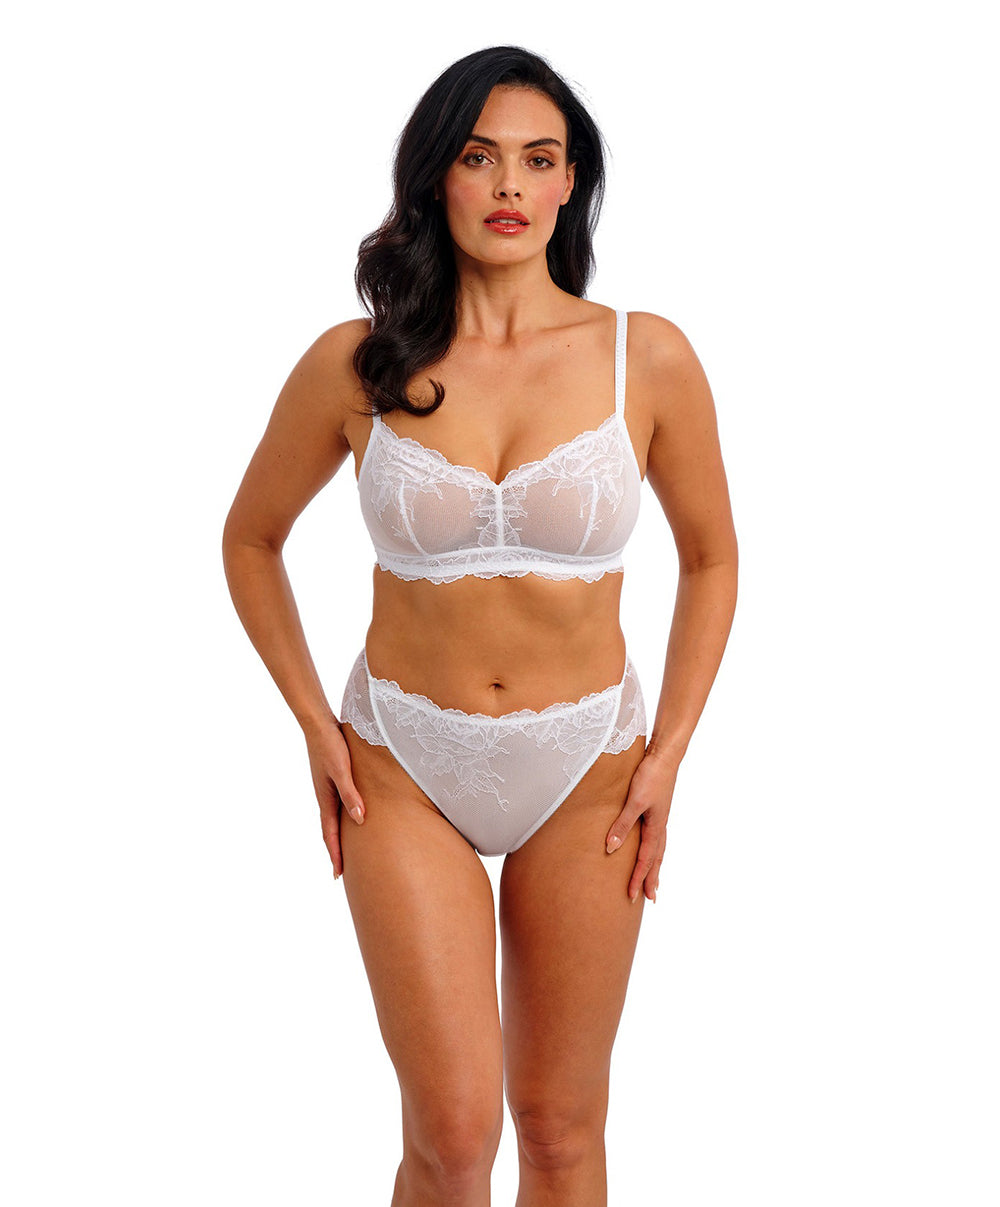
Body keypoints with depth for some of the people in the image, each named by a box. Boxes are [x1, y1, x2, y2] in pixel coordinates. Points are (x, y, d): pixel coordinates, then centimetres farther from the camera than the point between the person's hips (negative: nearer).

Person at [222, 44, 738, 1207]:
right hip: (403, 769, -1)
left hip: (584, 769, 1)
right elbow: (251, 540, 8)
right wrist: (315, 727, 0)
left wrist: (667, 756, -1)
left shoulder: (648, 358, -7)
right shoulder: (356, 364, -7)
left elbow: (711, 559, 6)